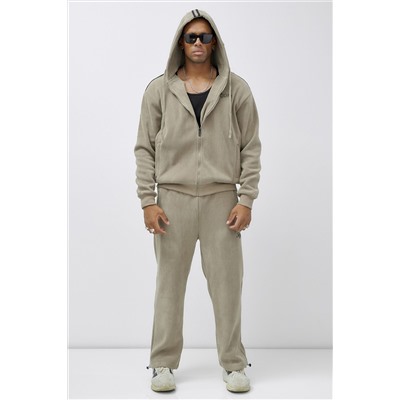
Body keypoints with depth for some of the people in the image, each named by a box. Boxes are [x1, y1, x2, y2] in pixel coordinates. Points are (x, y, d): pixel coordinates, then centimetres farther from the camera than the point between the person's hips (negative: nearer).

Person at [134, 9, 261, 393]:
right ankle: (163, 364, 19)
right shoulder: (159, 90, 5)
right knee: (169, 283, 6)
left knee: (227, 282, 3)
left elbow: (251, 147, 4)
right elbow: (145, 148, 5)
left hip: (222, 198, 0)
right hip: (173, 198, 0)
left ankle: (233, 364, 18)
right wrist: (148, 201, -3)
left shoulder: (236, 89, 5)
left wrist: (246, 199, -3)